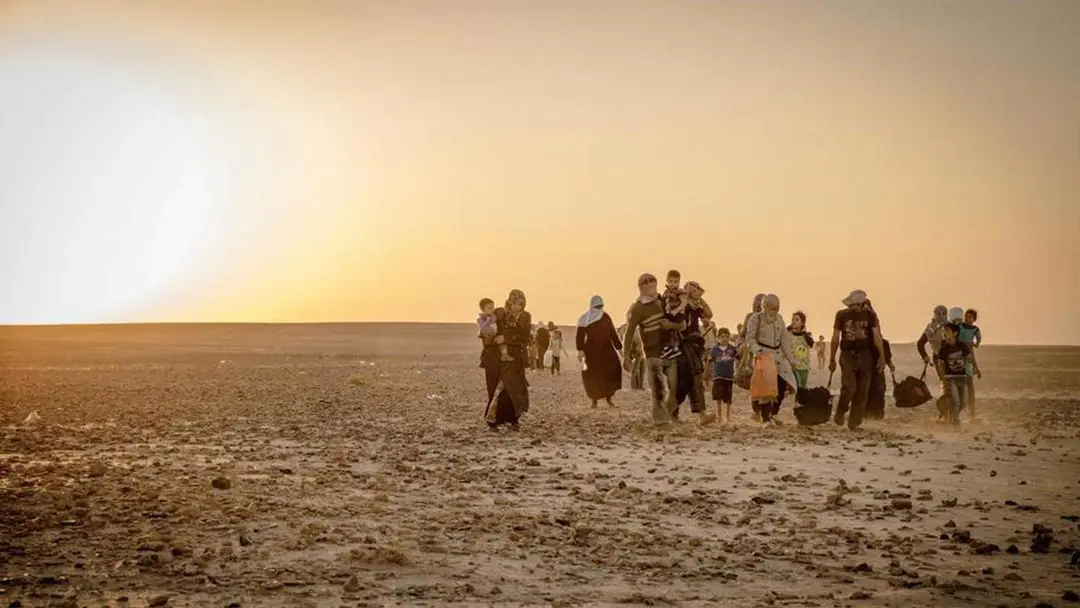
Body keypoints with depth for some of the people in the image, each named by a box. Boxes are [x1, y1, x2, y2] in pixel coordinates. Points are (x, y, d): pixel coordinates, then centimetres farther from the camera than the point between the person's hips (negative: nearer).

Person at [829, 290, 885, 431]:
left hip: (865, 356, 2)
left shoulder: (870, 315, 2)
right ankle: (840, 414, 11)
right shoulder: (842, 315, 2)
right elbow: (835, 338, 6)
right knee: (849, 387, -15)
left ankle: (854, 422, 11)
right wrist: (832, 359, 7)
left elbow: (877, 336, -4)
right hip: (848, 355, -2)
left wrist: (882, 355, -13)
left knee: (862, 390, 1)